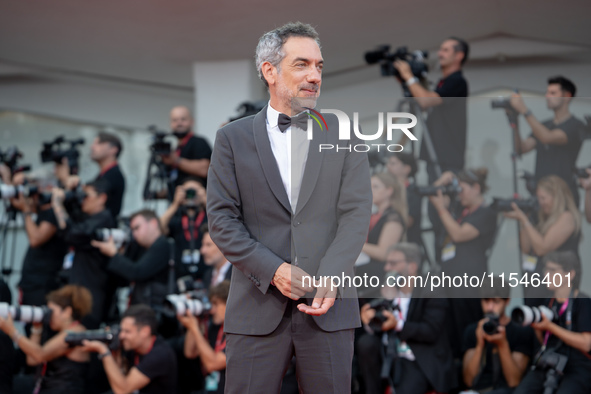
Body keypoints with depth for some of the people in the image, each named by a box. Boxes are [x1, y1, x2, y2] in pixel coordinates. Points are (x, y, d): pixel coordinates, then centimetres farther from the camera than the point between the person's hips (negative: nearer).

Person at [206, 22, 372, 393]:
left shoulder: (344, 134, 8)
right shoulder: (233, 138, 7)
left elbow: (357, 213, 0)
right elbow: (221, 219, 0)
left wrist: (329, 279, -14)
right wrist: (274, 271, -12)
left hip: (328, 306, 1)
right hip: (257, 306, 0)